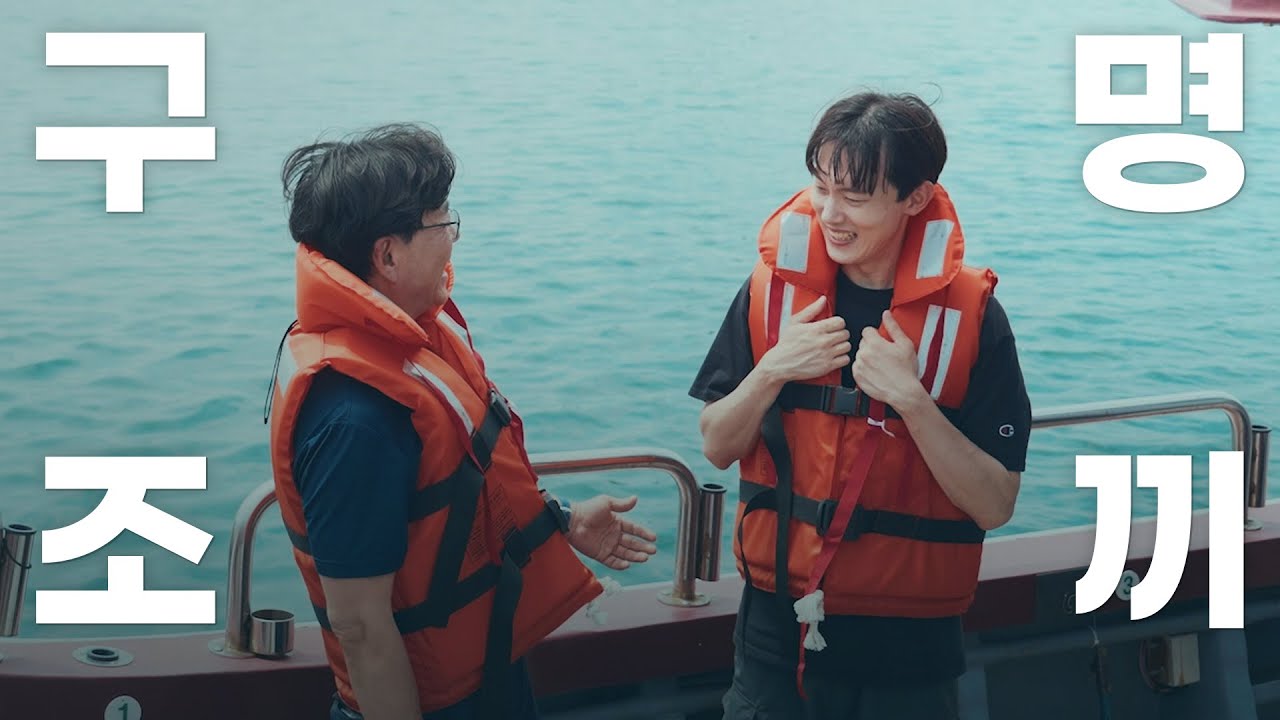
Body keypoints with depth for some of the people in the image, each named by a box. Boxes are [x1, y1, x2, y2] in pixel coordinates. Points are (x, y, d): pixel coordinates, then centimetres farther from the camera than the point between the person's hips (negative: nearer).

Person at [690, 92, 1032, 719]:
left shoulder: (970, 313, -10)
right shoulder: (775, 285, -3)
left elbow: (995, 504, -12)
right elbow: (717, 447, 3)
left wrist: (910, 397, -24)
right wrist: (772, 370, -14)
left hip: (910, 644, -2)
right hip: (778, 627, 2)